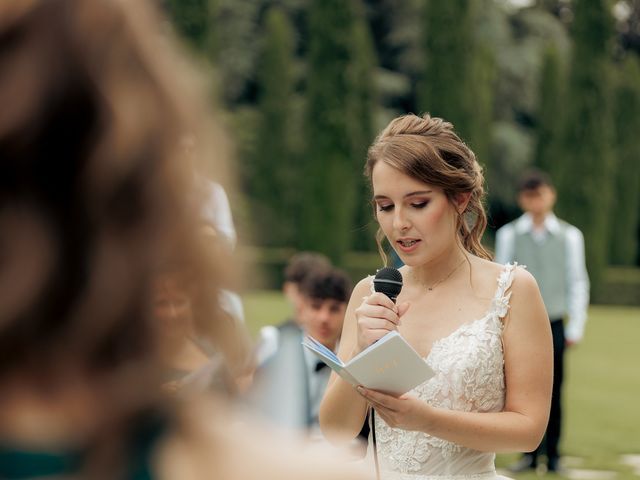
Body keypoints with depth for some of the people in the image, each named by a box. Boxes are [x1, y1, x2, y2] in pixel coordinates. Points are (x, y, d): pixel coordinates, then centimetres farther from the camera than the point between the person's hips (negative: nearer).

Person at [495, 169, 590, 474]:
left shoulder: (569, 236, 4)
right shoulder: (509, 235, 4)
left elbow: (577, 282, 6)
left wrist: (576, 327, 2)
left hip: (554, 324, 0)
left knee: (553, 392, 0)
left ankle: (552, 455, 8)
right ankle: (530, 453, 7)